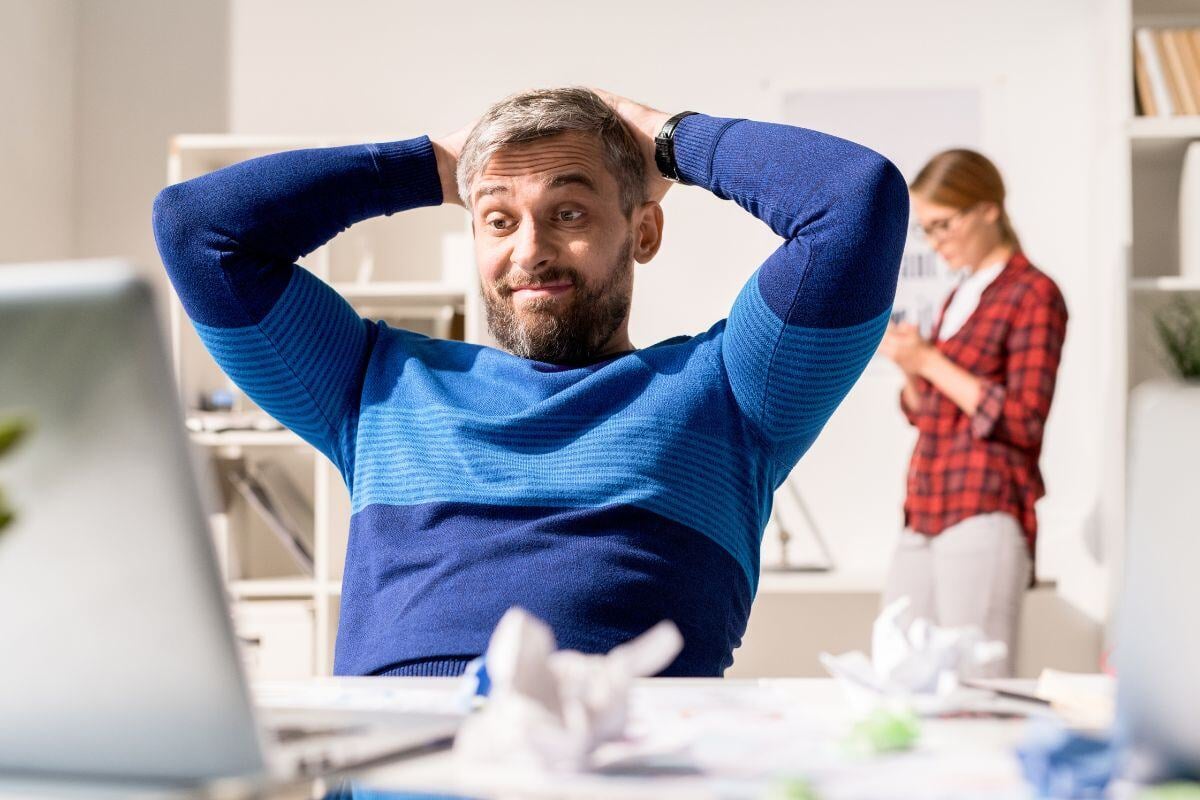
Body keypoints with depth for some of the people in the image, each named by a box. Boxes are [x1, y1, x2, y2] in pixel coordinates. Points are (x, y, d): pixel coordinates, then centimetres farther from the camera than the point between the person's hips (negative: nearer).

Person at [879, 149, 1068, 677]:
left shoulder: (1033, 294, -4)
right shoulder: (958, 298, 20)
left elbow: (1024, 421, -11)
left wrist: (929, 361, -12)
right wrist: (906, 362, 5)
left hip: (985, 513, -8)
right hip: (924, 514, 8)